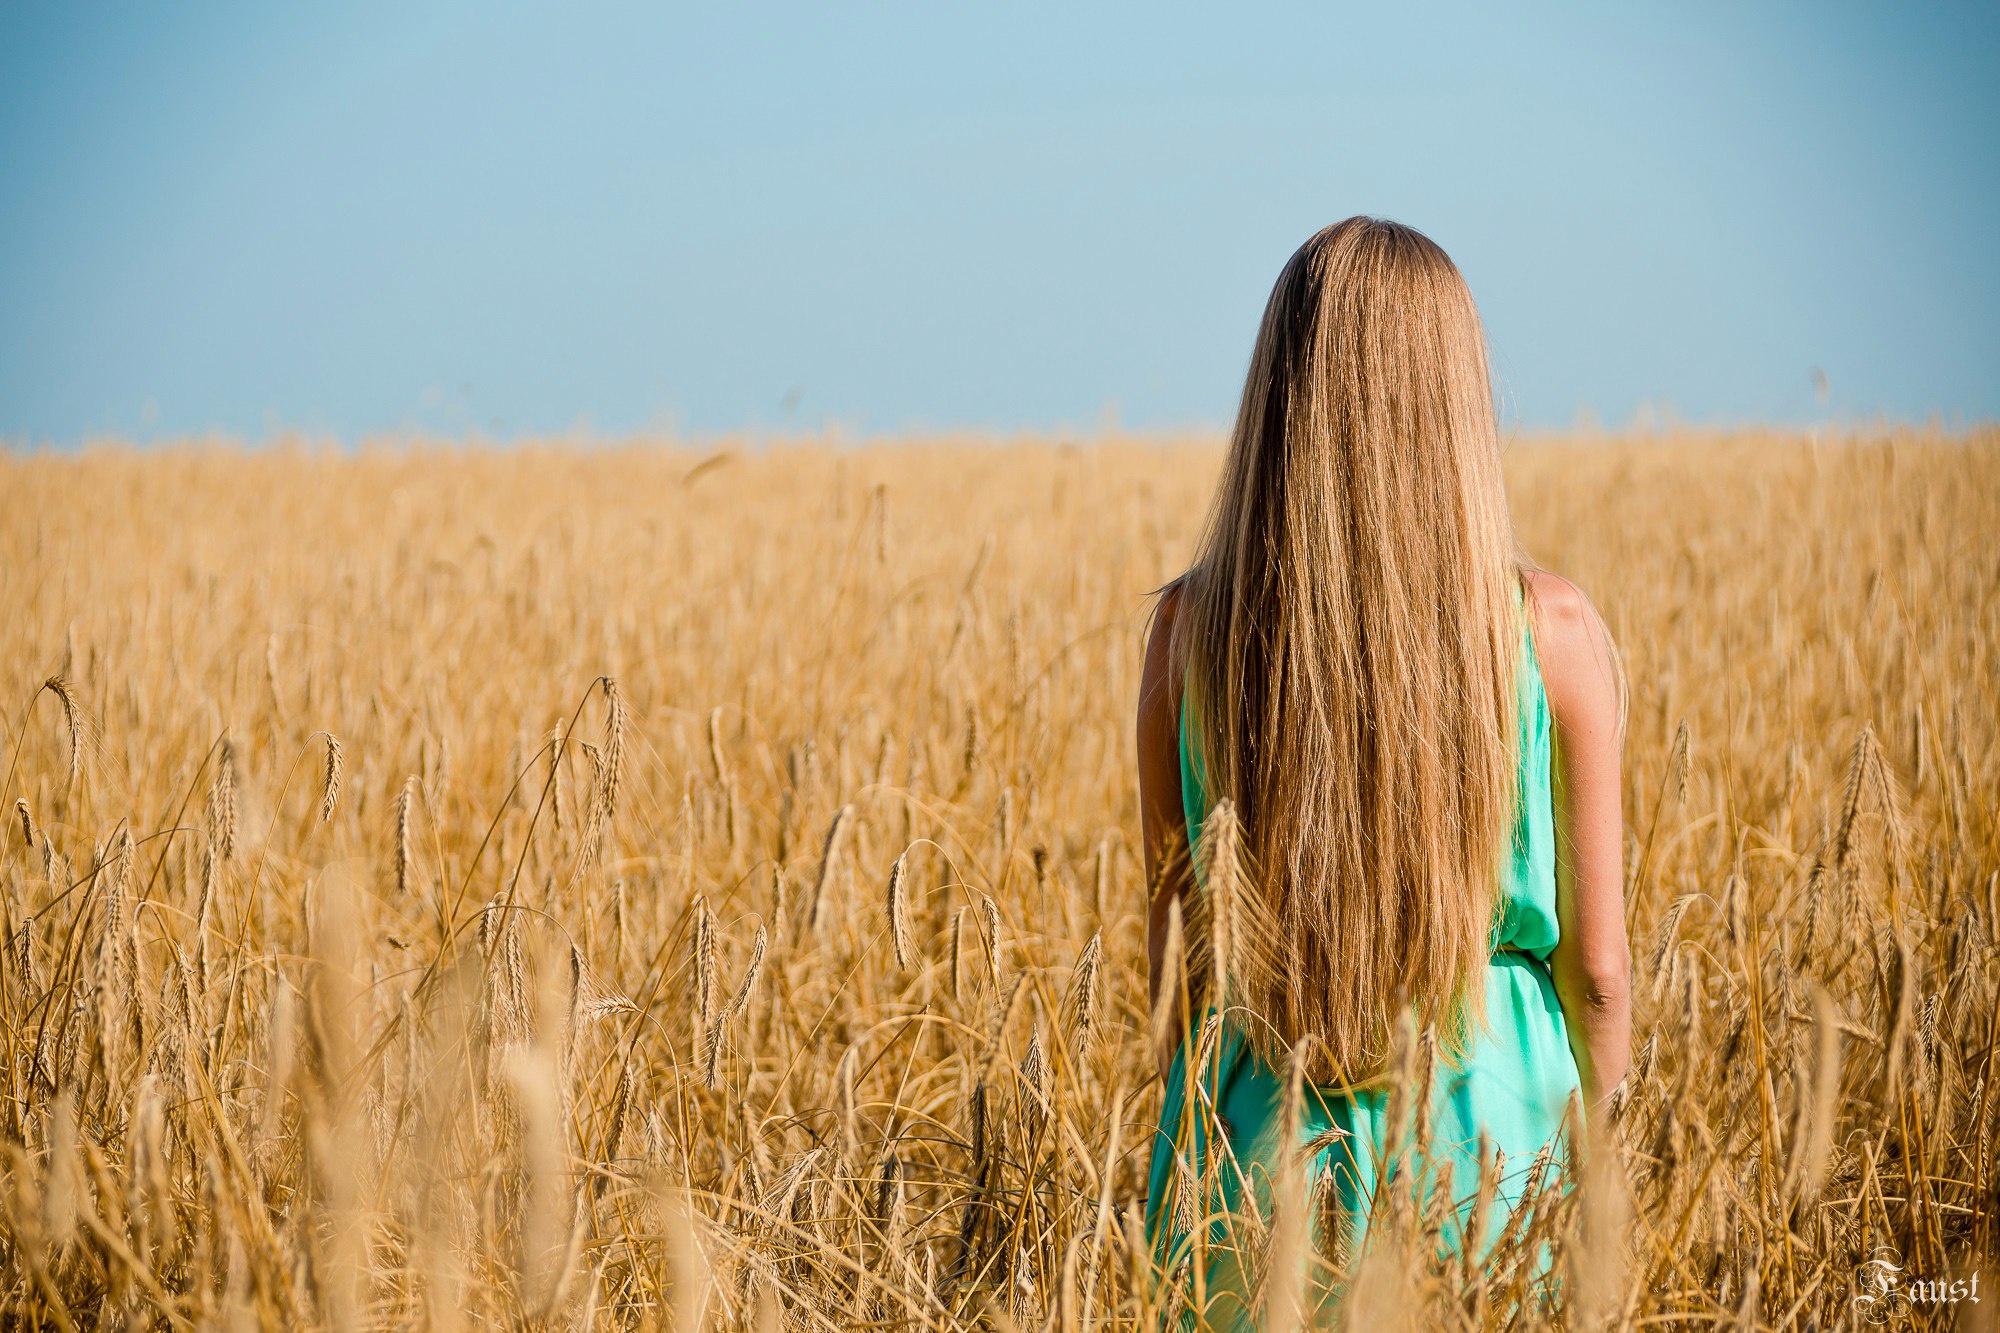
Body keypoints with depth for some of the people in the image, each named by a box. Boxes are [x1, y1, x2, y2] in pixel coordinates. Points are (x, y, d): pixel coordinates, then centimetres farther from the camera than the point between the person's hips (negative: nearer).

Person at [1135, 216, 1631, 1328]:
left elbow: (1174, 927, -1)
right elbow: (1597, 963, -5)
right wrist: (1591, 1154, 11)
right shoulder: (1551, 632, -10)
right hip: (1489, 1113, -1)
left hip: (1265, 1130, 1)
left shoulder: (1190, 626, -8)